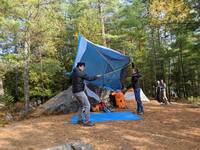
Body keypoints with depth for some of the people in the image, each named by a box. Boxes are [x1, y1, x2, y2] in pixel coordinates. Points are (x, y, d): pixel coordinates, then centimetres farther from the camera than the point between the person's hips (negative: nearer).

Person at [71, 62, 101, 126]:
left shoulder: (73, 73, 14)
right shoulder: (80, 73, -14)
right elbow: (89, 78, -14)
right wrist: (96, 76, 1)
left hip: (75, 91, 10)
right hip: (79, 91, -10)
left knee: (82, 105, 19)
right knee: (87, 105, -4)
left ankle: (80, 120, 23)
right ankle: (87, 121, -2)